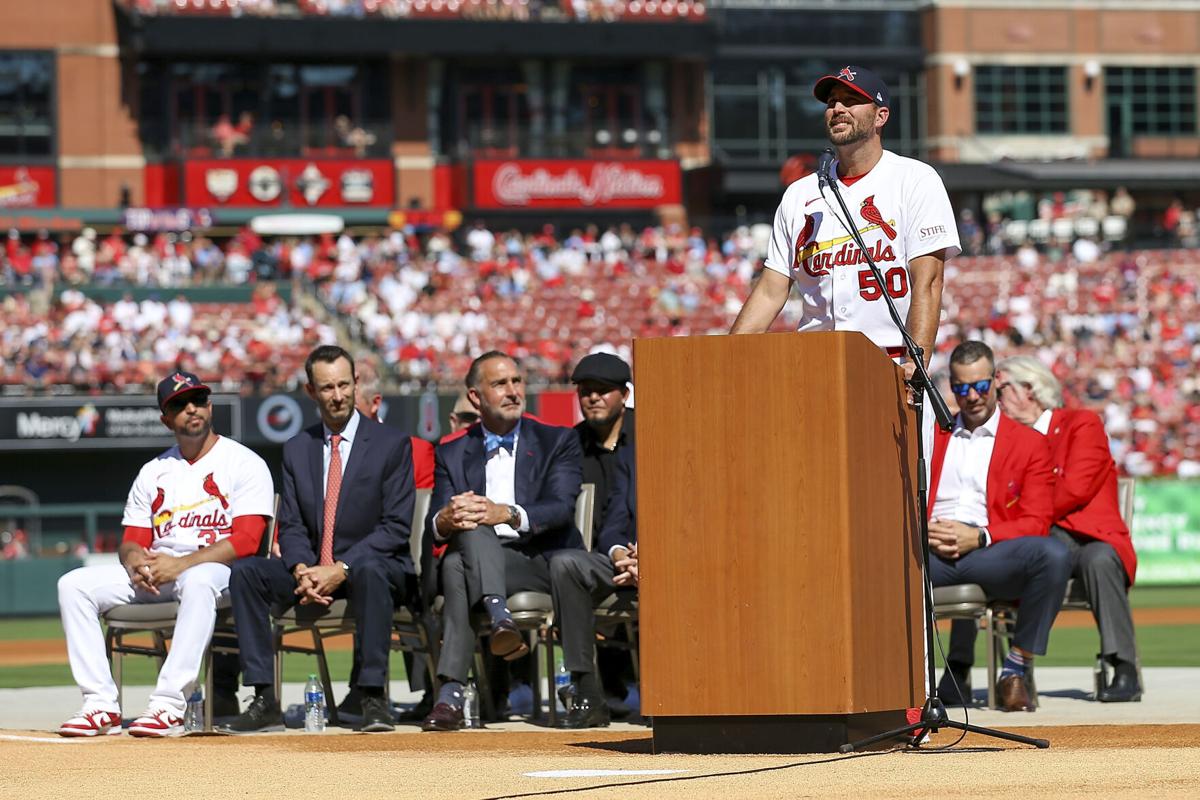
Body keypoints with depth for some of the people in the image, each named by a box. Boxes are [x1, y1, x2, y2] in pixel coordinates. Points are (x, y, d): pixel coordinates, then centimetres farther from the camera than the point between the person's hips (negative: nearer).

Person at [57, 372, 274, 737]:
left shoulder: (244, 463, 0)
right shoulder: (153, 472, 19)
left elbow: (246, 540, -12)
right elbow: (132, 540, 15)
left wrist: (181, 564, -20)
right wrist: (134, 561, -11)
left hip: (216, 567, -6)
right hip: (153, 572, 6)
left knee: (198, 580, -42)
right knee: (74, 584, -15)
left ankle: (168, 706, -44)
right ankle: (101, 706, -22)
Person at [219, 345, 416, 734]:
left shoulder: (392, 444, -1)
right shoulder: (297, 449, 12)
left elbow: (396, 526, -9)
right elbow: (291, 526, 8)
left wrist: (341, 569, -20)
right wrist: (303, 571, -15)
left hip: (376, 567, -4)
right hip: (312, 571, 4)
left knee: (369, 572, -39)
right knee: (246, 573, -20)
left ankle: (373, 698, -35)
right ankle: (265, 701, -24)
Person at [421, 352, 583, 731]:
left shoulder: (557, 441, 12)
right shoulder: (452, 453, 17)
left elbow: (561, 508, -6)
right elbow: (434, 525, 4)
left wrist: (507, 514, -25)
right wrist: (445, 521, -23)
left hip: (541, 561, -2)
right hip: (478, 557, 2)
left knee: (458, 566, -33)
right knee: (470, 528, -34)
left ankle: (451, 693, -44)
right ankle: (499, 617, -52)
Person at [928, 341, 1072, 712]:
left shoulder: (1029, 444, 16)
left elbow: (1036, 523, 5)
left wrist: (978, 537, -12)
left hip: (991, 553, -1)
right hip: (929, 551, 1)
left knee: (1053, 554, -35)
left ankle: (1015, 672, -21)